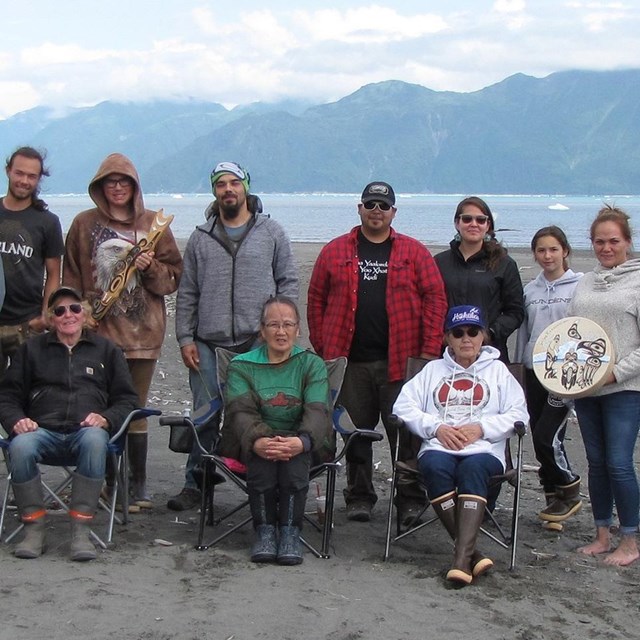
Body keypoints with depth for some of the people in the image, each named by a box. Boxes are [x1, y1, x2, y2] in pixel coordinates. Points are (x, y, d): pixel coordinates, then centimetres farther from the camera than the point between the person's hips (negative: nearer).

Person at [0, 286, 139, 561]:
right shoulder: (32, 349, 23)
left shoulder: (106, 350, 22)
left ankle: (81, 530, -34)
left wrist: (106, 419, -5)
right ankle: (33, 528, -23)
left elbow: (127, 399, 17)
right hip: (42, 430, 1)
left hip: (86, 431, -1)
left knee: (94, 441, -39)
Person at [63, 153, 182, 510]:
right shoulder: (85, 224, 8)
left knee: (136, 409, 3)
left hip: (142, 332, 0)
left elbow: (173, 277, 8)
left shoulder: (152, 224, 9)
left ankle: (139, 484, 10)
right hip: (98, 330, 0)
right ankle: (109, 480, 12)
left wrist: (150, 267, -10)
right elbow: (72, 279, 9)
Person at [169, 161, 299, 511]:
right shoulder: (201, 238, 11)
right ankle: (196, 483, 12)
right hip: (209, 343, 1)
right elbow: (187, 293, 11)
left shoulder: (271, 233, 7)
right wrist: (185, 338, 3)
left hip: (258, 342, -1)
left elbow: (288, 282, 6)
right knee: (205, 416, 3)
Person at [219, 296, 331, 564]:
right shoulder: (241, 366, 9)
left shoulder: (312, 365, 9)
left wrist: (301, 441, -32)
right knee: (263, 452, -34)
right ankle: (264, 529, -23)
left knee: (294, 452, -34)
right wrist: (257, 441, -32)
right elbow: (241, 411, -9)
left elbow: (317, 411, -8)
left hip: (300, 441, 0)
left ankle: (290, 531, -25)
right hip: (251, 442, 0)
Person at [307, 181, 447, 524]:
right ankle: (359, 497, 20)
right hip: (349, 361, 2)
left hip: (400, 361, -1)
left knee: (406, 432, 1)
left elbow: (435, 299, 1)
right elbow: (316, 299, 11)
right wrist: (322, 348, 3)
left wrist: (430, 351, -7)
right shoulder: (335, 252, 10)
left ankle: (411, 500, 11)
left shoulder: (414, 252, 6)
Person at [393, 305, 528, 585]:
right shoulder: (433, 370, 25)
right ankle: (471, 552, -36)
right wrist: (436, 427, -5)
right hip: (439, 446, 1)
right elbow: (403, 406, 11)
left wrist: (481, 428, -7)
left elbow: (519, 414, 9)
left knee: (472, 469, -37)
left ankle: (462, 557, -46)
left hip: (484, 449, -1)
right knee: (435, 466, -35)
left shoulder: (498, 370, 22)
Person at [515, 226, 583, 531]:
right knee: (539, 438, 6)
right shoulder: (530, 290, 11)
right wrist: (520, 367, 14)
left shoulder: (579, 286, -5)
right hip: (534, 370, 6)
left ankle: (569, 491, 10)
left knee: (547, 436, -12)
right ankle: (554, 502, 18)